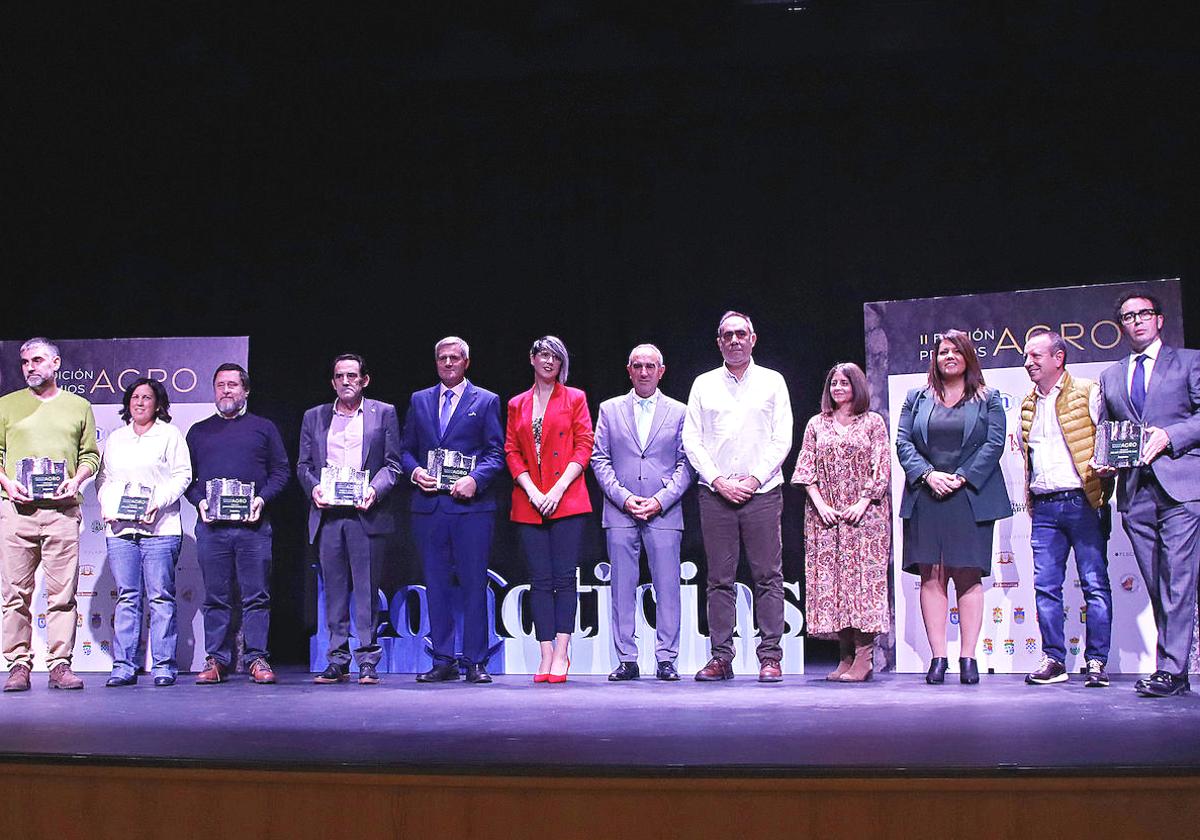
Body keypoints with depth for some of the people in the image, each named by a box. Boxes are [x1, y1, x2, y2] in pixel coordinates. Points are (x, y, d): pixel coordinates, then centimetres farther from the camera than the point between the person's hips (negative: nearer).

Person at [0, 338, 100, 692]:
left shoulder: (78, 406, 14)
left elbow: (90, 454, 14)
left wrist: (76, 480, -4)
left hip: (62, 510, 0)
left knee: (62, 593, -2)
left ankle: (60, 665, 2)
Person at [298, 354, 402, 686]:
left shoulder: (383, 413, 9)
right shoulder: (314, 417, 17)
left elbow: (392, 463, 4)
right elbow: (303, 465, 14)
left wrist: (375, 489, -12)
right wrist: (313, 488, -5)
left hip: (365, 513, -2)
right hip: (327, 514, 3)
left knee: (366, 590, -3)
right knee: (334, 590, 5)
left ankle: (367, 662, 1)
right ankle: (337, 662, 9)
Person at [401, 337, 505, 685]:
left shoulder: (486, 401, 8)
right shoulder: (419, 401, 17)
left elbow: (496, 451, 1)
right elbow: (405, 449, 17)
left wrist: (475, 479, -15)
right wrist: (415, 471, -4)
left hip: (471, 504, -3)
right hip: (429, 505, 3)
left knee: (474, 584, -3)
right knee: (436, 584, 5)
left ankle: (476, 662, 2)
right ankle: (443, 661, 11)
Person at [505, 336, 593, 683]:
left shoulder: (575, 399, 8)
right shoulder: (517, 405, 16)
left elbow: (583, 447, 1)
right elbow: (511, 451, 10)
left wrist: (558, 489, -10)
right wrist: (532, 492, -6)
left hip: (567, 500, -2)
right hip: (529, 503, 2)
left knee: (564, 578, -6)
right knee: (540, 581, 0)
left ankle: (561, 654, -5)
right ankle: (546, 655, 0)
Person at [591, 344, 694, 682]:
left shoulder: (678, 412, 9)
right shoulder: (610, 410, 11)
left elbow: (686, 464, 5)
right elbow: (599, 460, 6)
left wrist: (660, 500, -8)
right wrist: (624, 498, -6)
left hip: (664, 512, -1)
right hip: (620, 513, 1)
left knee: (667, 587, -2)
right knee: (622, 587, 1)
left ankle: (666, 660, 4)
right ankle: (627, 660, 7)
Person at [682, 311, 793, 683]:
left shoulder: (772, 382, 9)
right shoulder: (704, 384, 12)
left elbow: (782, 439, 3)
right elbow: (691, 440, 7)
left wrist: (755, 478, -8)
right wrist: (719, 480, -5)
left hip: (762, 492, -1)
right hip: (715, 494, 1)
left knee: (768, 576, -3)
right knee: (719, 578, 2)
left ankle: (770, 656, 0)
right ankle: (721, 657, 5)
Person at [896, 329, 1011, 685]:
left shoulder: (988, 399, 10)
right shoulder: (916, 399, 15)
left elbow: (994, 443, 0)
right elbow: (903, 442, 6)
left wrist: (961, 478, -11)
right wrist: (928, 475, -10)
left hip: (970, 499, -2)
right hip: (926, 499, 2)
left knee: (968, 577, -2)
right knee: (931, 577, -3)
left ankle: (968, 657, 0)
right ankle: (938, 658, -2)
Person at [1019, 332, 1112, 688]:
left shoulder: (1087, 393, 0)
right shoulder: (1028, 404, 16)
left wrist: (1101, 496, -13)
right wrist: (1032, 504, 15)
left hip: (1082, 502, -5)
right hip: (1044, 508, 5)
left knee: (1095, 584, -1)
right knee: (1045, 586, 3)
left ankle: (1096, 662, 4)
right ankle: (1054, 660, 10)